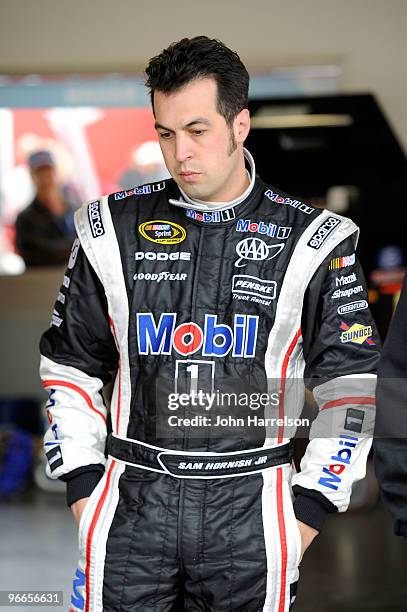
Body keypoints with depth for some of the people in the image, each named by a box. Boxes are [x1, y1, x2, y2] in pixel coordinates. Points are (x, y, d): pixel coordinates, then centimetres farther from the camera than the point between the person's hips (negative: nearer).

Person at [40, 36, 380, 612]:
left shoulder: (310, 241, 0)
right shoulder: (114, 229, 4)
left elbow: (351, 386, 3)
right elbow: (69, 367, 11)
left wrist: (309, 513, -2)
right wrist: (84, 492, 4)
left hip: (250, 514, -1)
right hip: (131, 505, 1)